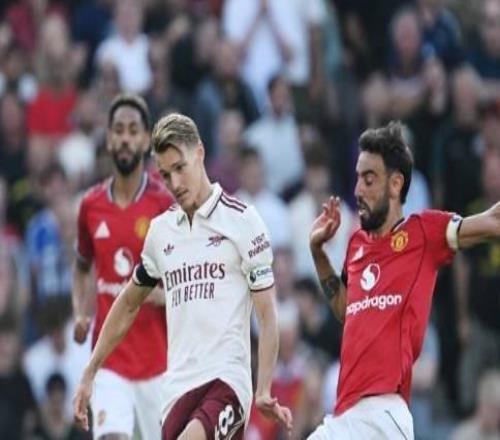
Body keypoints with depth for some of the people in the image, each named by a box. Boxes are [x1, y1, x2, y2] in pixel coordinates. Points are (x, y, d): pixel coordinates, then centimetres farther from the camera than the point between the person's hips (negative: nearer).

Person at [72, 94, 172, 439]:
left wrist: (161, 293, -23)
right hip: (110, 356, 1)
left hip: (158, 356, -1)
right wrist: (80, 314, 4)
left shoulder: (165, 204, -5)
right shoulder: (91, 206, 5)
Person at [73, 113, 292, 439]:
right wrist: (89, 375, 25)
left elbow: (267, 314, -2)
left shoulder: (242, 220, 0)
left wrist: (264, 392, -12)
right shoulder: (160, 230, 15)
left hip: (228, 379, -5)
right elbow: (128, 305, 28)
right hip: (177, 386, 5)